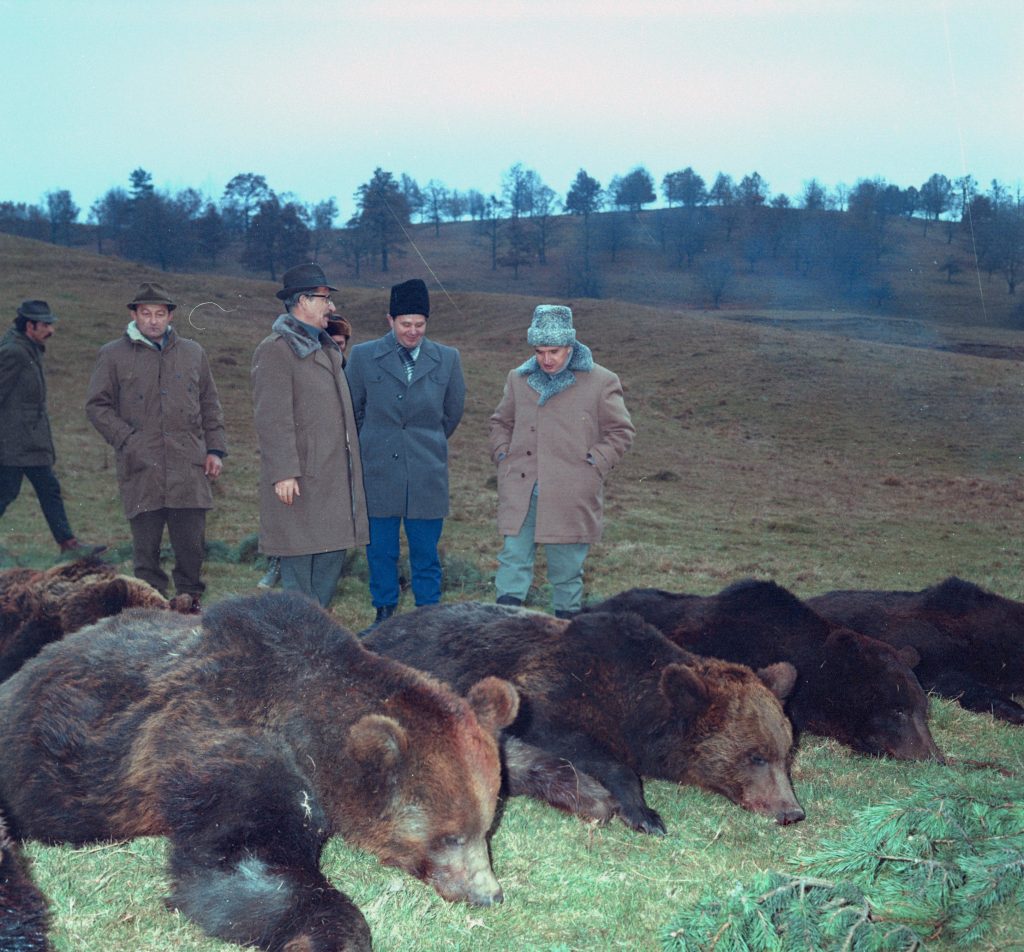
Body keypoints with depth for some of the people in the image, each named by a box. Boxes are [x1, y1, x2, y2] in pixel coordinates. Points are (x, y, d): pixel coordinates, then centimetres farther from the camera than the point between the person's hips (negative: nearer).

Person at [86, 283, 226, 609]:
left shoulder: (193, 353, 15)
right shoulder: (114, 355, 7)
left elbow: (210, 405, 19)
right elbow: (97, 406, 8)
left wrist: (215, 449, 10)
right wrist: (127, 440, -4)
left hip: (189, 469, 2)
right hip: (141, 469, -2)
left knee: (192, 544, 1)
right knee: (146, 548, 1)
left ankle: (191, 600, 15)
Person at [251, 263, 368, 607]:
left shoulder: (326, 348, 19)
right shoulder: (276, 349, -10)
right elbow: (272, 418, -17)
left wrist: (350, 460, 19)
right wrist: (283, 473, -22)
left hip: (335, 474, 9)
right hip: (300, 477, -9)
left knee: (333, 554, 11)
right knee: (299, 560, -2)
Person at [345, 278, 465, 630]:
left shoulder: (447, 359, 3)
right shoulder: (363, 357, 0)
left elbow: (453, 412, 15)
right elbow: (353, 410, 12)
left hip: (427, 473, 0)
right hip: (378, 472, 0)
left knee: (426, 554, 5)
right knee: (381, 551, 7)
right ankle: (384, 614, 20)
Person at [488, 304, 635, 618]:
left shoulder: (601, 382, -1)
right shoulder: (519, 379, 10)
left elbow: (621, 431, 4)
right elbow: (501, 422, 24)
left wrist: (593, 466, -5)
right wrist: (503, 457, 9)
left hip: (571, 496, -3)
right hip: (520, 492, 3)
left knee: (566, 571, 6)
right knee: (513, 561, -2)